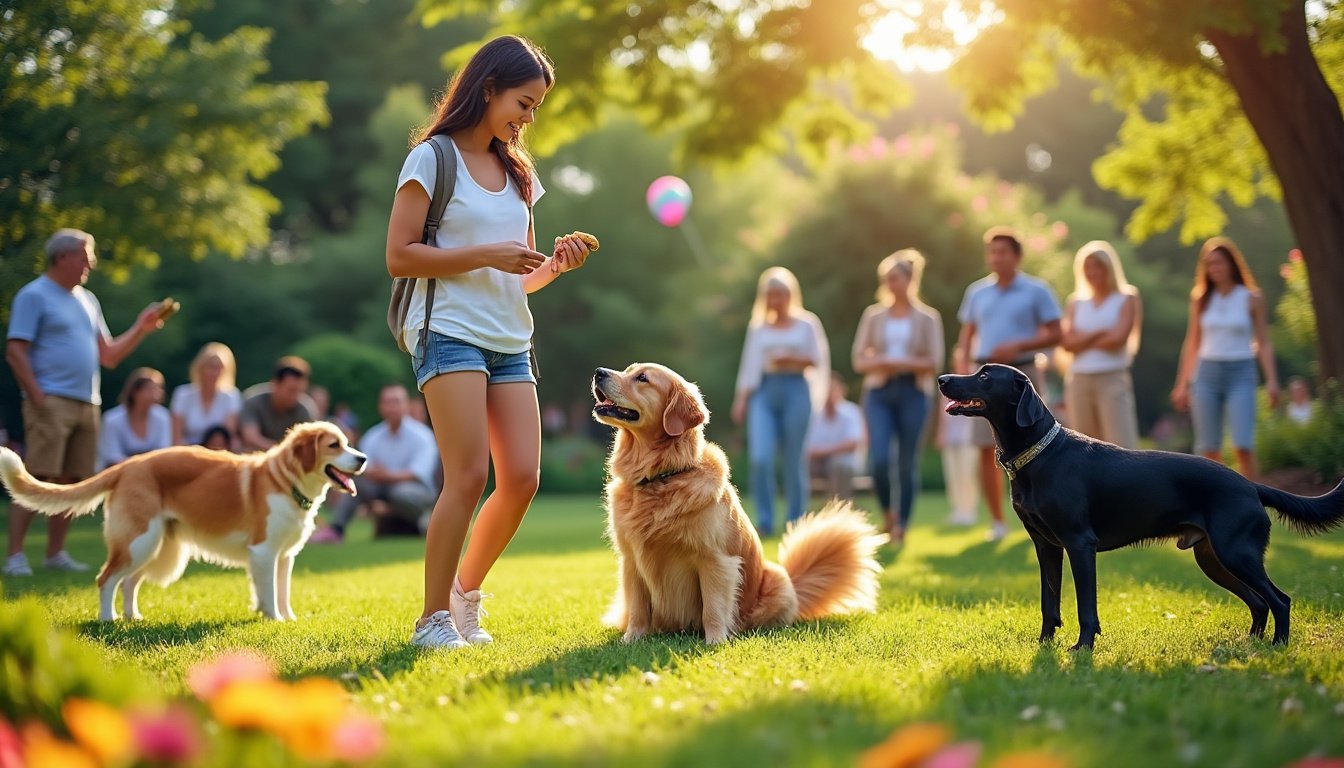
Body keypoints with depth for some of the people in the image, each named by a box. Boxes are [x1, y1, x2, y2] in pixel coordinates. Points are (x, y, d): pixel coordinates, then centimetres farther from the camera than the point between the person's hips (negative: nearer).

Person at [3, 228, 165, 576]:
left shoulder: (87, 300, 20)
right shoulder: (34, 295, -3)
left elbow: (108, 355, 20)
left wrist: (140, 329, 7)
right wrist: (37, 397, -17)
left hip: (87, 404, 7)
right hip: (51, 402, -7)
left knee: (71, 481, 8)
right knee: (36, 479, -12)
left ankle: (55, 553, 15)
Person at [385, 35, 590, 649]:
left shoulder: (517, 172, 18)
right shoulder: (432, 159, -2)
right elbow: (399, 257, -8)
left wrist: (555, 264, 0)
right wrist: (486, 255, -15)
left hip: (511, 342, 7)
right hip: (449, 333, -6)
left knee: (522, 477, -4)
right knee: (469, 475, -15)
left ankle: (466, 592, 16)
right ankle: (433, 619, -6)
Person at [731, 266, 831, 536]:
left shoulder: (807, 324, 8)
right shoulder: (758, 327, 13)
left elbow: (818, 360, 6)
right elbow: (749, 364, 10)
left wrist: (794, 359, -12)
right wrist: (741, 399, 2)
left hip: (795, 390, -1)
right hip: (764, 392, 1)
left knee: (793, 461, 1)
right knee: (760, 458, -14)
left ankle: (795, 521, 11)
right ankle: (765, 521, -8)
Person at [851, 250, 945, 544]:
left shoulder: (927, 318, 5)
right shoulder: (873, 315, 10)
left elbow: (935, 363, -1)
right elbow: (859, 360, 8)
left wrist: (903, 363, -14)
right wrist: (879, 363, -12)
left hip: (914, 393, -1)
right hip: (879, 392, 1)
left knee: (908, 463, -1)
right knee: (879, 460, -12)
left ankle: (901, 525, 10)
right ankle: (888, 513, 12)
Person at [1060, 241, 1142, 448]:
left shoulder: (1126, 300, 5)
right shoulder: (1075, 304, 15)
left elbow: (1118, 338, -10)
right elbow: (1067, 343, 1)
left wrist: (1083, 340, 0)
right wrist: (1101, 333, -8)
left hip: (1113, 381, -4)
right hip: (1079, 382, 4)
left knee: (1122, 445, -13)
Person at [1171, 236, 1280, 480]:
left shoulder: (1251, 298, 2)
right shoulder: (1201, 299, 9)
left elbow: (1264, 343, 2)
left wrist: (1272, 380, -8)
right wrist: (1181, 384, 11)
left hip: (1240, 375, -2)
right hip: (1207, 374, 3)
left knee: (1243, 447, -14)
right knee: (1209, 450, 2)